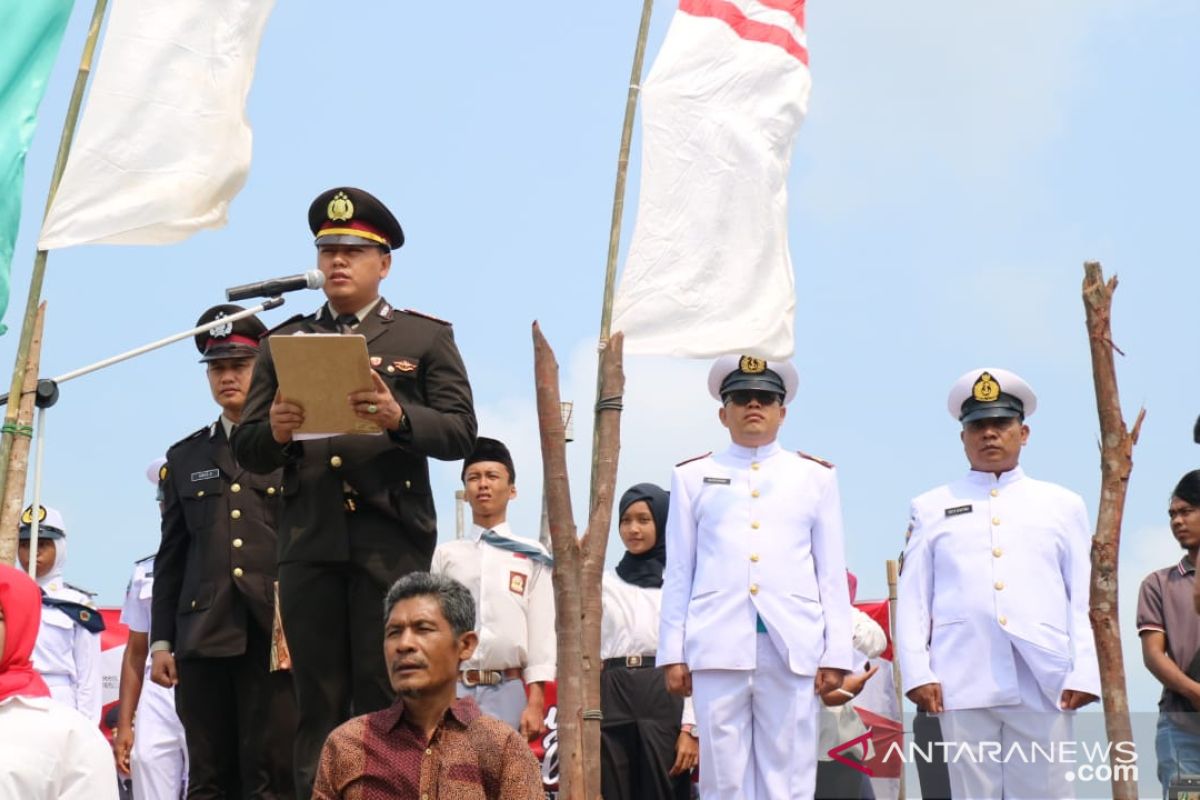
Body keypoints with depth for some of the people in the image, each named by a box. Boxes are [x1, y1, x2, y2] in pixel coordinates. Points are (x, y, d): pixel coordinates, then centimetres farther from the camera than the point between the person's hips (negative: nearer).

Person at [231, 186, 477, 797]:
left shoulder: (427, 337, 12)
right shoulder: (284, 342, 18)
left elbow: (460, 433, 1)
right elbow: (247, 452, 12)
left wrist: (398, 417, -18)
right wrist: (274, 432, -11)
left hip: (392, 540, -2)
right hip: (309, 540, 2)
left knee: (386, 700, -2)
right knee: (318, 704, 3)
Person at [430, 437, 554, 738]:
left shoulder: (532, 556, 9)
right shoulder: (445, 555, 13)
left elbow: (542, 631, 4)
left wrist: (536, 702, -4)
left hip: (509, 690, -1)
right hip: (452, 689, 1)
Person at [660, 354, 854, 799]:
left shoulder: (816, 476, 15)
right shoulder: (692, 477, 15)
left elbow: (832, 574, 11)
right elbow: (678, 573, 12)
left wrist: (836, 655, 4)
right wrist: (673, 654, 5)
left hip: (793, 647, 0)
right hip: (719, 646, 0)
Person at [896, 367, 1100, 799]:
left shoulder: (1063, 505, 18)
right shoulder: (931, 508, 16)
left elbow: (1085, 596, 10)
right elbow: (912, 597, 9)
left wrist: (1084, 674, -2)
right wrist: (917, 673, -3)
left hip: (1045, 681, 0)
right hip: (963, 682, 0)